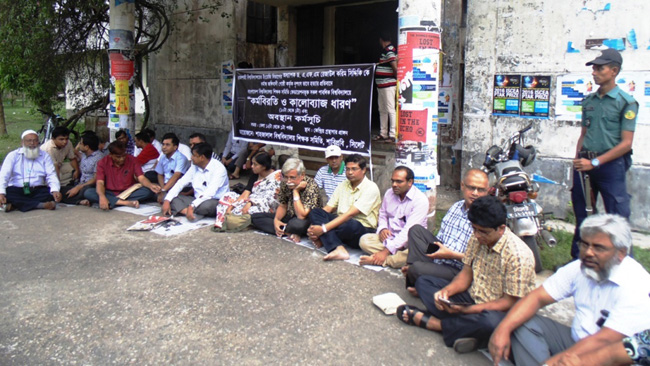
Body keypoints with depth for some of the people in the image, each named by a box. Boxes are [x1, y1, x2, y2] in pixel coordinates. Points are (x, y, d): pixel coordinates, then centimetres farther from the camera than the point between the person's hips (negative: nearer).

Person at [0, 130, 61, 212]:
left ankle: (15, 205, -29)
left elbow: (51, 175, -2)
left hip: (38, 190, 1)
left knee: (50, 193, -30)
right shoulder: (13, 155, 7)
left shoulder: (45, 156, 10)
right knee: (8, 194, -33)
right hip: (16, 189, -1)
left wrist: (55, 190, -25)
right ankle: (41, 205, -33)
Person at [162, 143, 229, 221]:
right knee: (172, 198, -9)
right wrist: (167, 200, -8)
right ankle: (187, 211, -30)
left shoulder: (219, 168, -15)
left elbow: (210, 193, -26)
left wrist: (192, 206, -35)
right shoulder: (194, 167, 7)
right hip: (197, 201, 7)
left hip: (216, 202, -7)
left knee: (207, 204, -40)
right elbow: (180, 183, 6)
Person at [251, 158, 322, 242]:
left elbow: (301, 216, -31)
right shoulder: (285, 184, -5)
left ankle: (282, 230, -9)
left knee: (297, 224, -44)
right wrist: (276, 219, -12)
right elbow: (283, 206, 8)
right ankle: (289, 233, -17)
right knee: (255, 217, -7)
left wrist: (295, 191, -30)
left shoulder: (311, 187, -24)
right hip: (290, 217, 7)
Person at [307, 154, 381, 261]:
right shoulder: (343, 185, 13)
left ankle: (324, 239, -13)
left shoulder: (371, 188, -11)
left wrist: (323, 228, -26)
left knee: (350, 224, -42)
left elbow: (350, 214, -20)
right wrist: (314, 228, -14)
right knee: (315, 212, -17)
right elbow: (328, 208, 6)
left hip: (362, 229, -7)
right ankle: (339, 249, -34)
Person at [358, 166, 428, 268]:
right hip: (389, 237, 6)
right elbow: (382, 214, 22)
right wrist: (382, 228, -3)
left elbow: (409, 230, -23)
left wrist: (386, 251, -27)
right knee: (364, 240, -19)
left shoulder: (420, 200, -16)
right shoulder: (389, 193, 5)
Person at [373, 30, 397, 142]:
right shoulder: (386, 50, 17)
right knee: (382, 110, 13)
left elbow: (395, 67, -19)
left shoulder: (390, 50, -13)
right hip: (381, 85, 10)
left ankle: (392, 134, -8)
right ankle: (383, 134, 20)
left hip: (388, 85, -10)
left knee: (390, 109, -9)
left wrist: (397, 79, -11)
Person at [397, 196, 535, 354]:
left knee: (490, 322, -42)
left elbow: (510, 302, -21)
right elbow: (466, 274, 6)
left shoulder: (518, 255, -23)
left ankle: (430, 322, -19)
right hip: (472, 299, 7)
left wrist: (466, 309, -28)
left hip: (499, 312, -7)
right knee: (423, 281, -1)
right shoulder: (477, 239, -3)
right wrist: (447, 291, -16)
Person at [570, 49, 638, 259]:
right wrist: (577, 161, 6)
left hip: (611, 165, -6)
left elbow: (626, 143, -10)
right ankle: (577, 259, 26)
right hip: (584, 164, 6)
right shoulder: (589, 100, 13)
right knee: (581, 214, 13)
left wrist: (595, 162, -16)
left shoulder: (626, 102, -5)